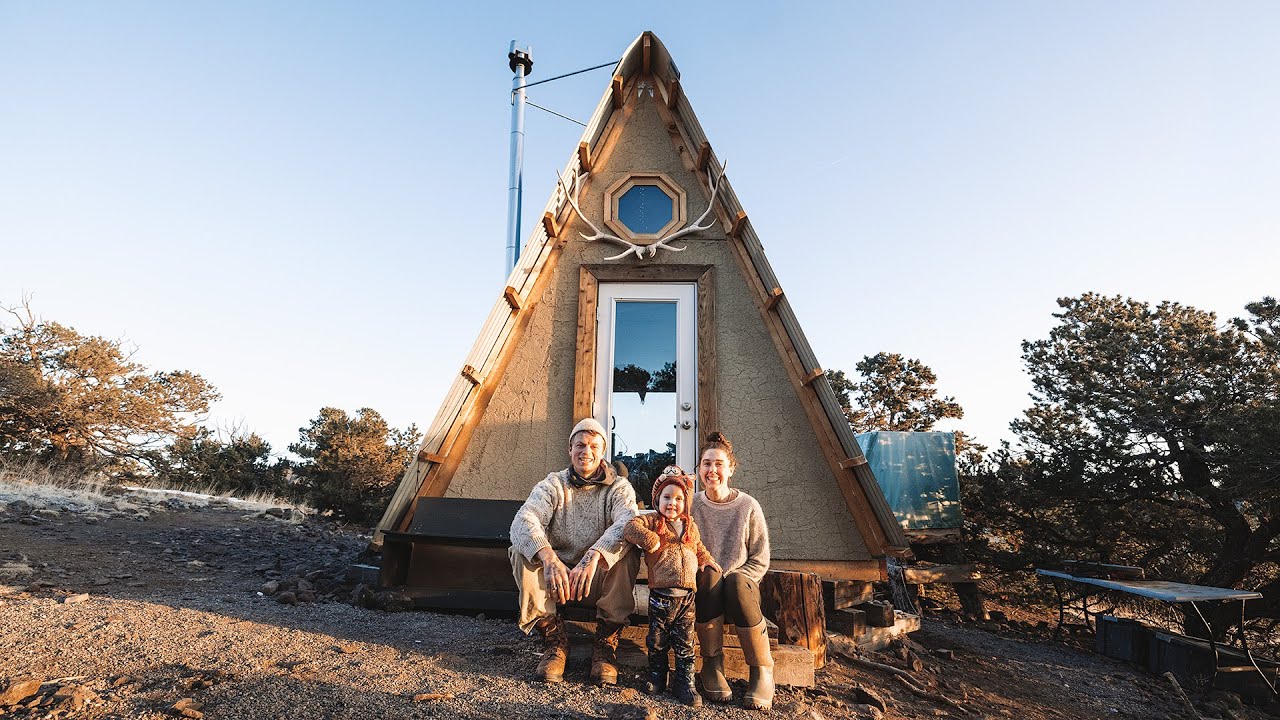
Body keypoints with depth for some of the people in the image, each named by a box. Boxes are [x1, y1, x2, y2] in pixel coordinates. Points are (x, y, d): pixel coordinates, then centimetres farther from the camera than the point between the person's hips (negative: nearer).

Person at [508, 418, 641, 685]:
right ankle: (554, 639, -14)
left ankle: (606, 642, -16)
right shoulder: (553, 485, 1)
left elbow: (629, 522, -24)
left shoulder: (619, 488, 0)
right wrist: (548, 557, -40)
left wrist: (594, 556, -43)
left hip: (601, 580, -1)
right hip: (556, 574, 1)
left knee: (627, 550, -29)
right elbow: (523, 521, -19)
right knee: (522, 551, -23)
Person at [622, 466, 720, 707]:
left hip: (687, 594, 3)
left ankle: (685, 683, 18)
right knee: (657, 640, 9)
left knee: (685, 643, 7)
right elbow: (631, 528, -15)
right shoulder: (652, 521, -1)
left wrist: (706, 559, 15)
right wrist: (651, 540, -23)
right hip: (661, 594, -3)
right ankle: (657, 675, 29)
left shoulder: (690, 526, 14)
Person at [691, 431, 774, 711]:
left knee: (735, 581, -35)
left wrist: (735, 581, -14)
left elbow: (760, 560, 0)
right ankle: (712, 665, -18)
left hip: (741, 588, -1)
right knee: (709, 574, -33)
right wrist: (704, 576, -15)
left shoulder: (748, 507, -2)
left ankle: (762, 671, -20)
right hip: (704, 591, 1)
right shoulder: (691, 505, 1)